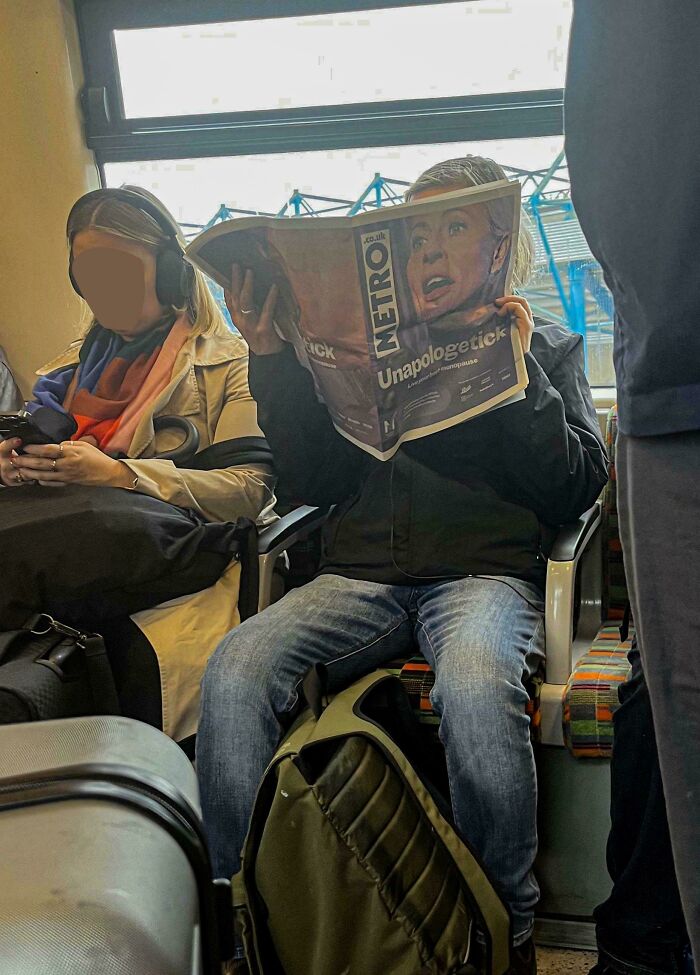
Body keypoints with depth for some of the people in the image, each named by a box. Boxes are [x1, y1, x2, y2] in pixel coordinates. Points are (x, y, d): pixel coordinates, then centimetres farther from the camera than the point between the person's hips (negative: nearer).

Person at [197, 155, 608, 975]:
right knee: (233, 671, -28)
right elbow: (312, 484, 12)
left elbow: (575, 490, 5)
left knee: (474, 689, -38)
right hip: (361, 574, 2)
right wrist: (272, 361, 2)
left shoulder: (546, 348, 17)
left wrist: (516, 369, -2)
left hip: (486, 570, -2)